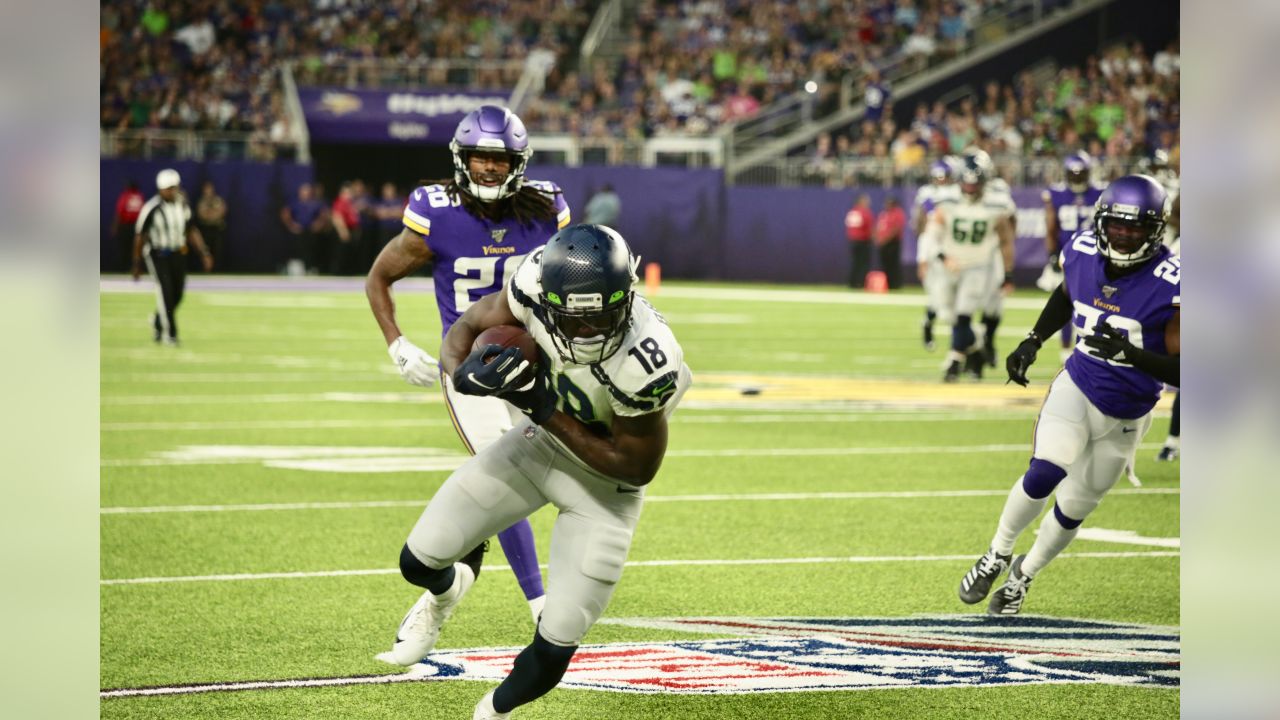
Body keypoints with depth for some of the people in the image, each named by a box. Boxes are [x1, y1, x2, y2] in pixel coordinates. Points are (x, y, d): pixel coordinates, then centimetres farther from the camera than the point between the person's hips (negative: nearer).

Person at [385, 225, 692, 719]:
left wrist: (548, 412, -30)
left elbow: (636, 468, -24)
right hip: (540, 442, 4)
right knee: (419, 560, 3)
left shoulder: (645, 366, -39)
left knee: (554, 649, -4)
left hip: (603, 479, -4)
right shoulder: (537, 285, -27)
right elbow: (466, 328, -9)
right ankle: (446, 590, 42)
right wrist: (465, 372, -33)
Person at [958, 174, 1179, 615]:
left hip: (1125, 415, -1)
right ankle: (998, 555, 0)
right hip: (1078, 387, 1)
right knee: (1044, 474, -25)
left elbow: (1181, 371, -24)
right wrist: (1033, 341, 4)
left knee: (1072, 511, 12)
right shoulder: (1083, 253, -12)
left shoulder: (1172, 285, -25)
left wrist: (1129, 352, -38)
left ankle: (1023, 575, 40)